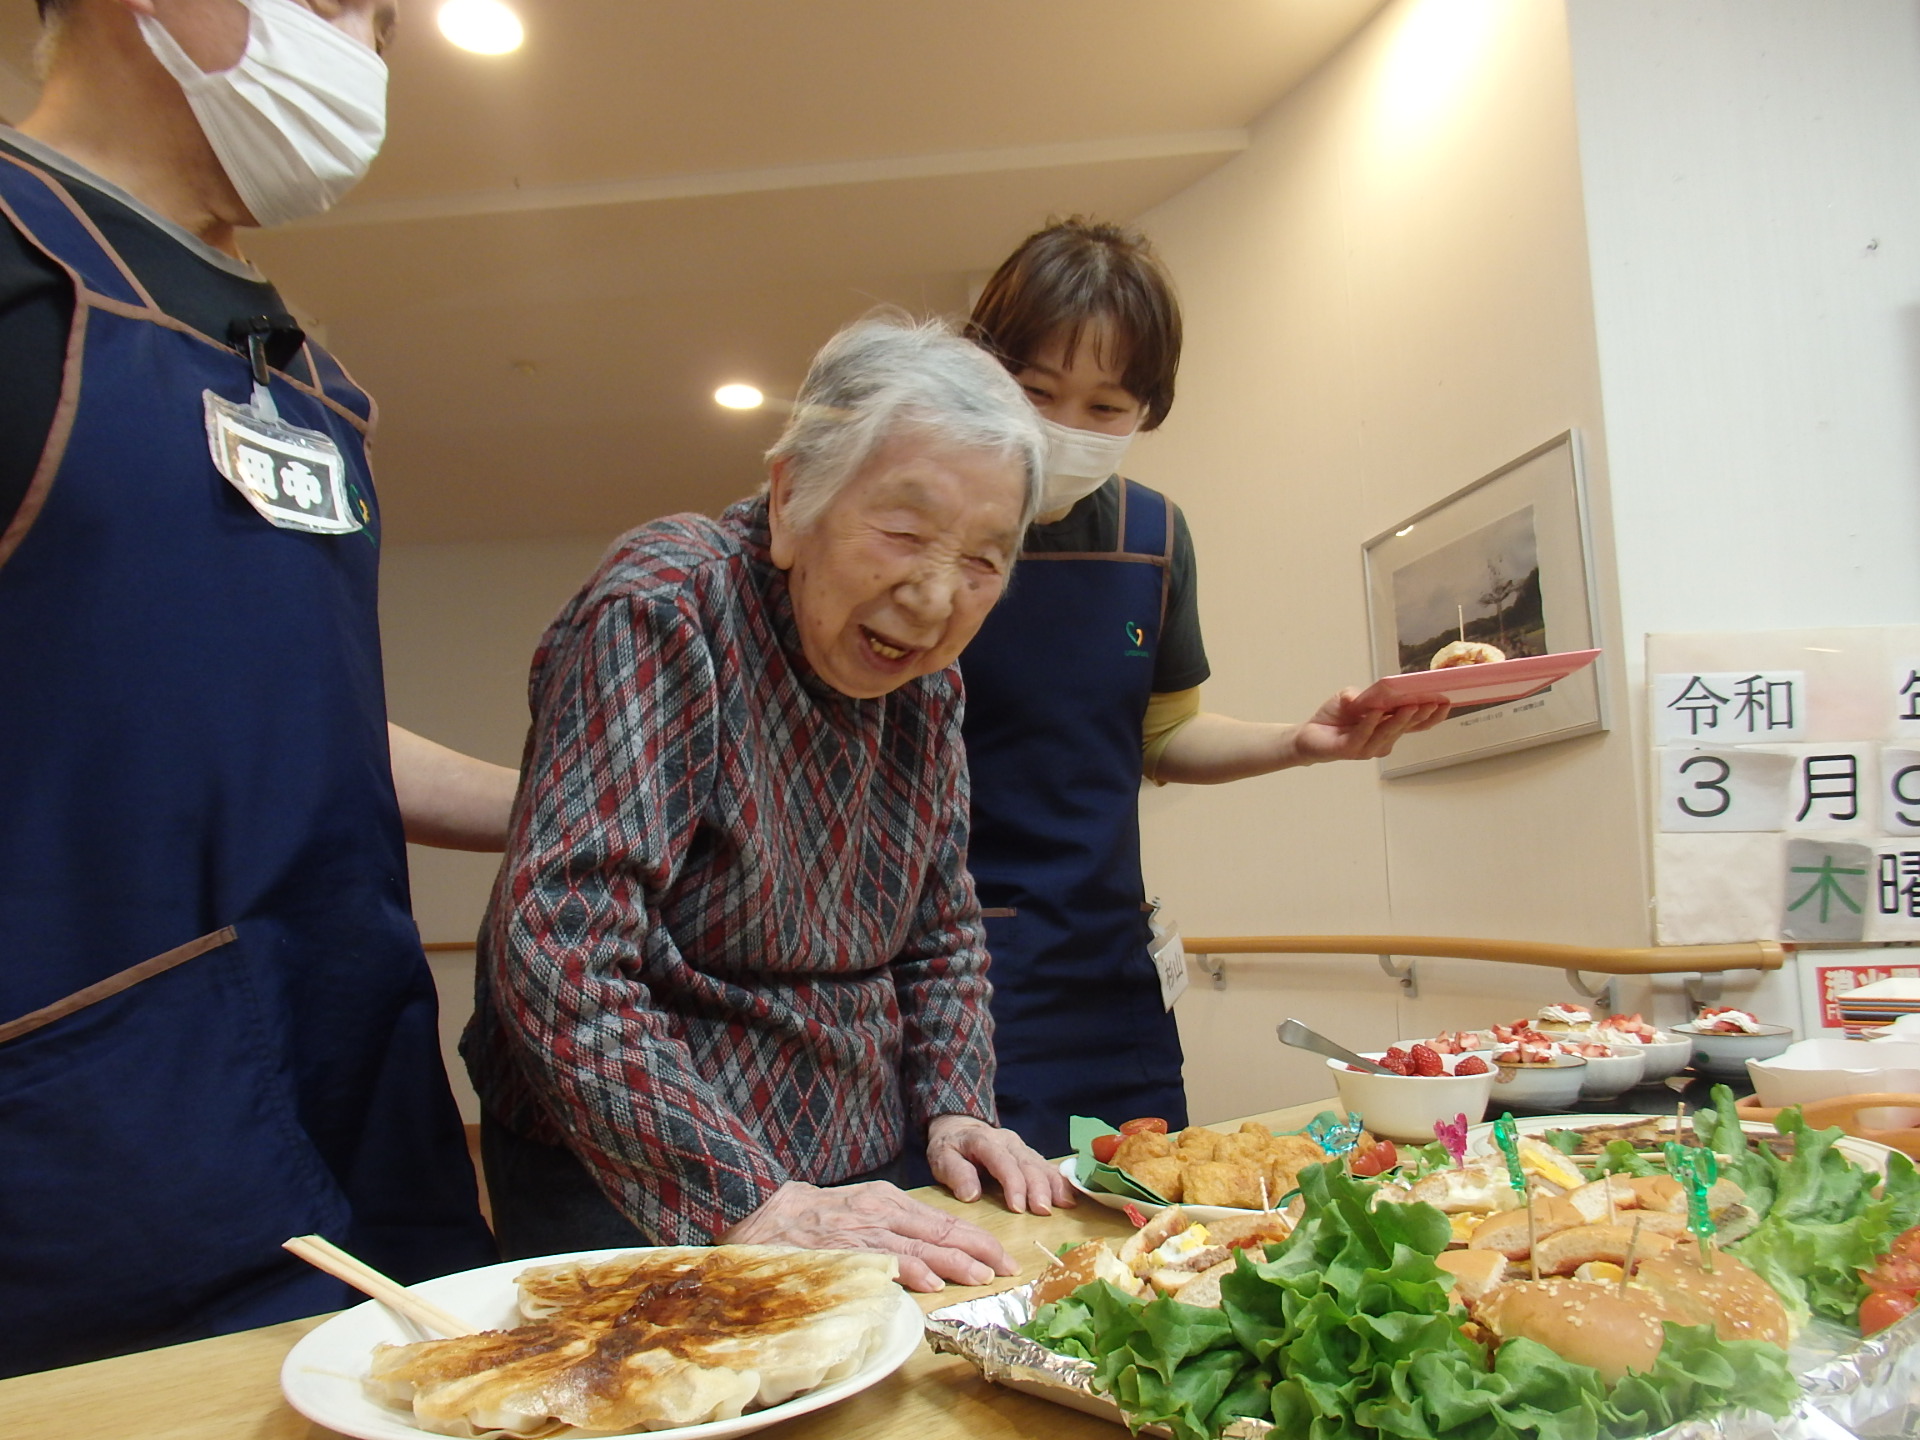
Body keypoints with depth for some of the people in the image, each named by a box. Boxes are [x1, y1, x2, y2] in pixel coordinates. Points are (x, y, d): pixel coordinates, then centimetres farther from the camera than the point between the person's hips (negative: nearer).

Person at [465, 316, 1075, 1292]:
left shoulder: (926, 686, 3)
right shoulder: (663, 611, -19)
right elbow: (557, 955, -25)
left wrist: (953, 1109, -2)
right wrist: (753, 1203, -27)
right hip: (634, 1202, -5)